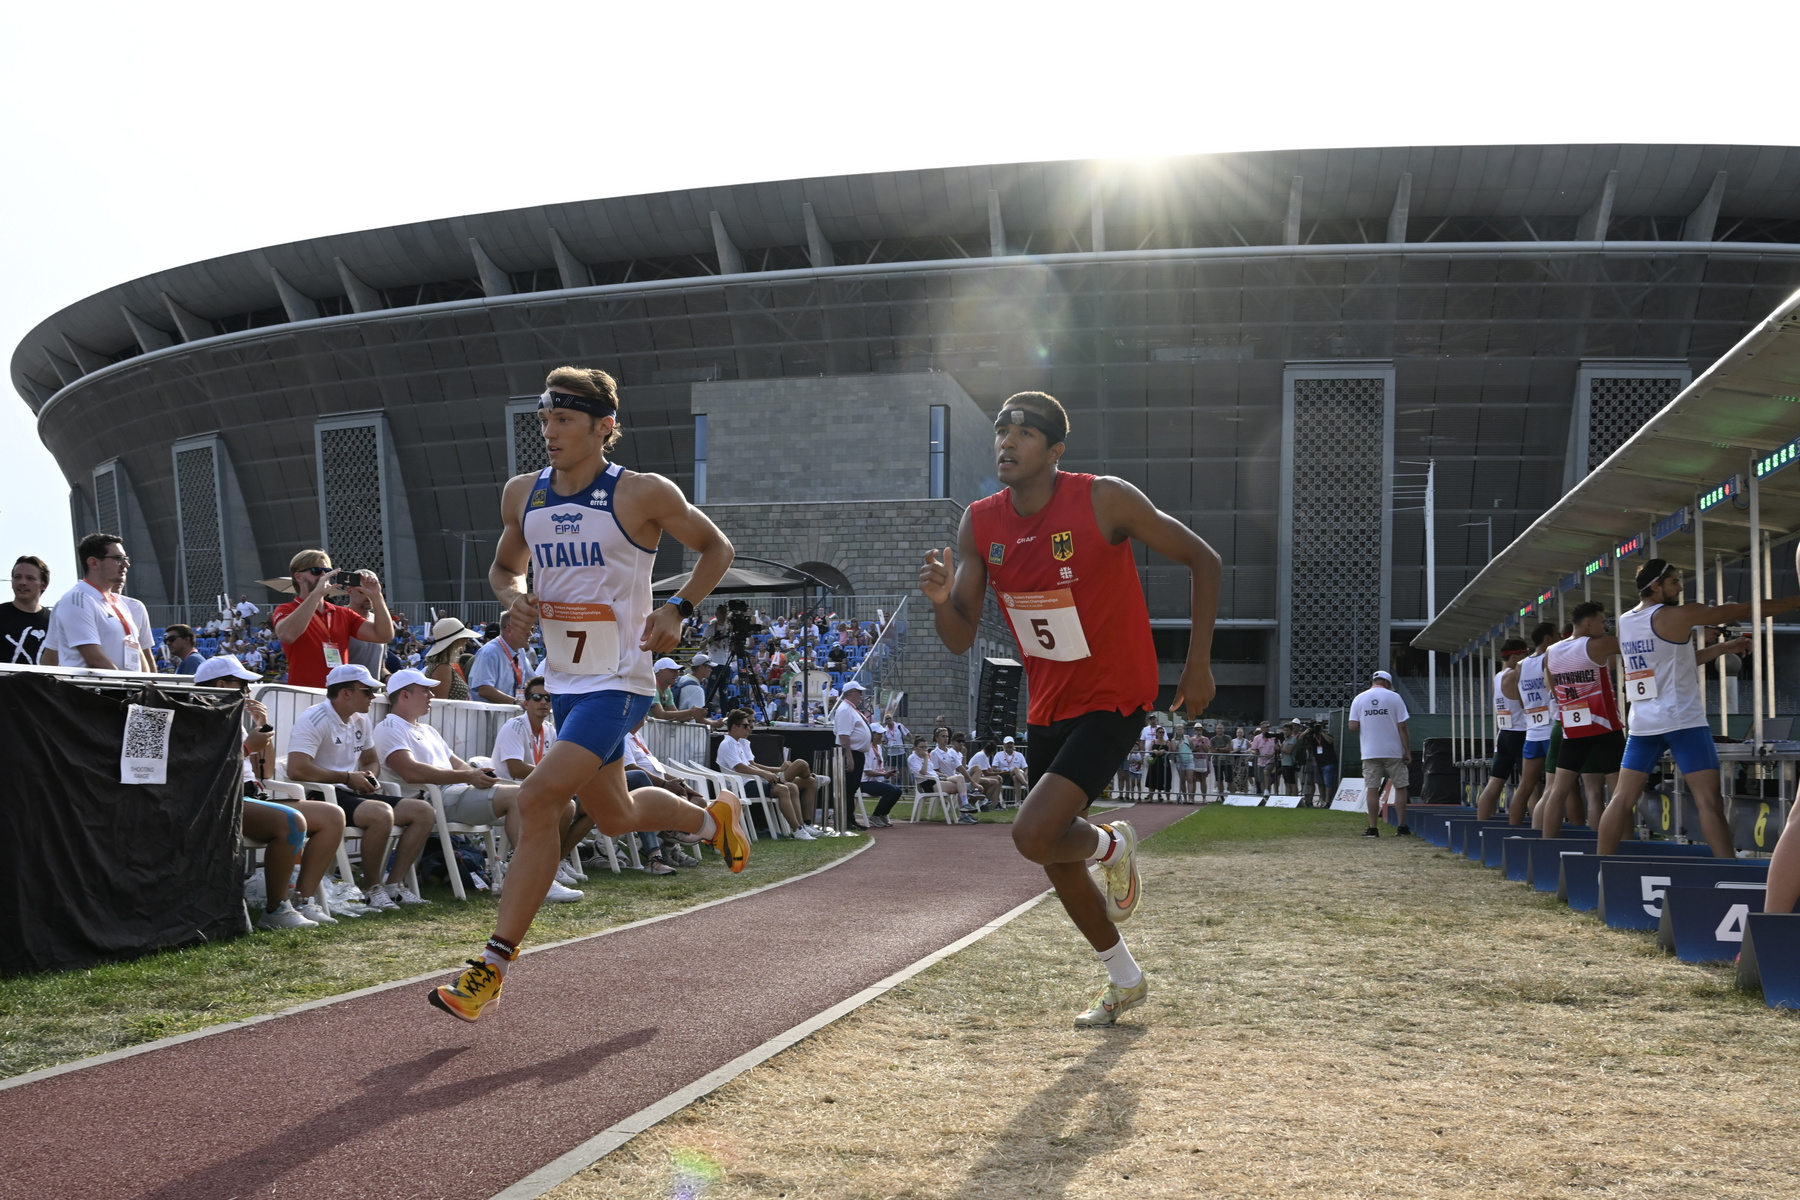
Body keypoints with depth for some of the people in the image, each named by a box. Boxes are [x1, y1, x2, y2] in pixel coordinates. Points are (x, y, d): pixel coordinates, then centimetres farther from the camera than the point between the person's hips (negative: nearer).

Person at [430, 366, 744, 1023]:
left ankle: (494, 962, -12)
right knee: (615, 817, 20)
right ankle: (713, 819, 50)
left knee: (538, 800, -20)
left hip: (619, 684, -7)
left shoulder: (643, 494, -10)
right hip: (564, 681, 7)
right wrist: (512, 595, -2)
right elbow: (505, 565, 21)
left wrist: (677, 609, -11)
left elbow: (716, 548, 3)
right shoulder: (523, 494, 5)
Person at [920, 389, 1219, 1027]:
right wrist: (942, 599, -26)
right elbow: (961, 640, -3)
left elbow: (1203, 560, -9)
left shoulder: (1105, 500, -19)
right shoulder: (979, 524, -4)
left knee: (1033, 835, -22)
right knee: (1056, 860, 15)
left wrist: (1198, 664, -9)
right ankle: (1125, 981, 38)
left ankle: (1113, 845, 13)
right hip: (1048, 705, 6)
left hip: (1114, 699, -6)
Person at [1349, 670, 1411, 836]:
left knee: (1372, 789, 4)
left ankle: (1372, 828, 1)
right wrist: (1407, 752, -2)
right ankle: (1402, 828, 6)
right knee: (1400, 787, 7)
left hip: (1370, 752, 2)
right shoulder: (1394, 697, -3)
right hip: (1394, 752, -1)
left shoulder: (1359, 699, 3)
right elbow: (1402, 727, -6)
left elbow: (1353, 727, -3)